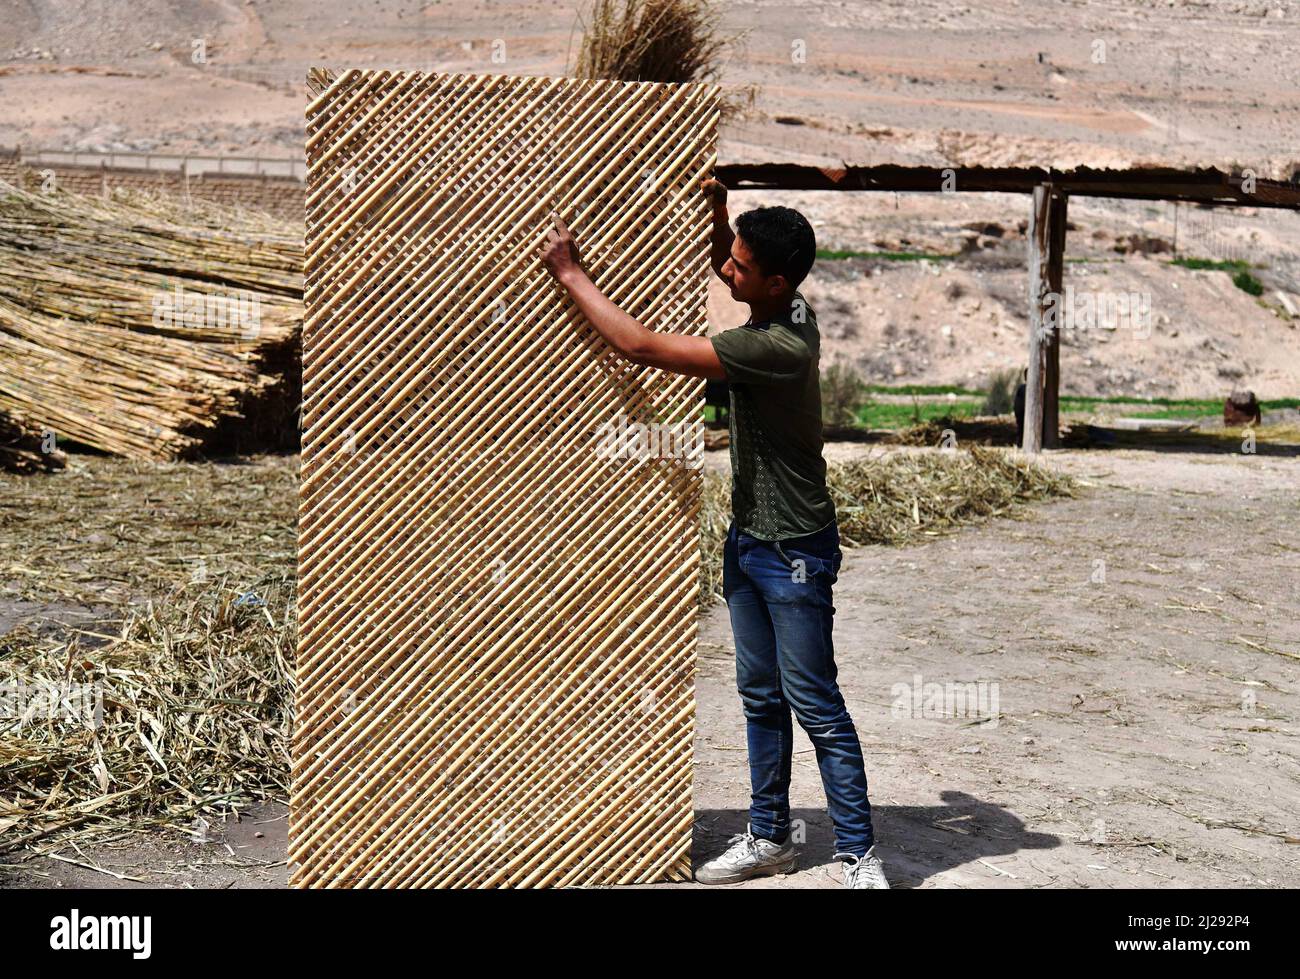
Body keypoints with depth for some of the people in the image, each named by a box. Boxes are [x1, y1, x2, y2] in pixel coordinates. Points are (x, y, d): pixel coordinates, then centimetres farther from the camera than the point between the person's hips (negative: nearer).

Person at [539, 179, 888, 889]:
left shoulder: (776, 347, -27)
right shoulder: (790, 312, 0)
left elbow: (642, 348, -24)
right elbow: (722, 265, 25)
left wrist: (570, 276, -13)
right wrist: (717, 212, 4)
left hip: (794, 551, -9)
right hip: (748, 539, 9)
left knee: (816, 708, -2)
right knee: (761, 697, 16)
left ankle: (858, 857, 8)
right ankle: (769, 837, 27)